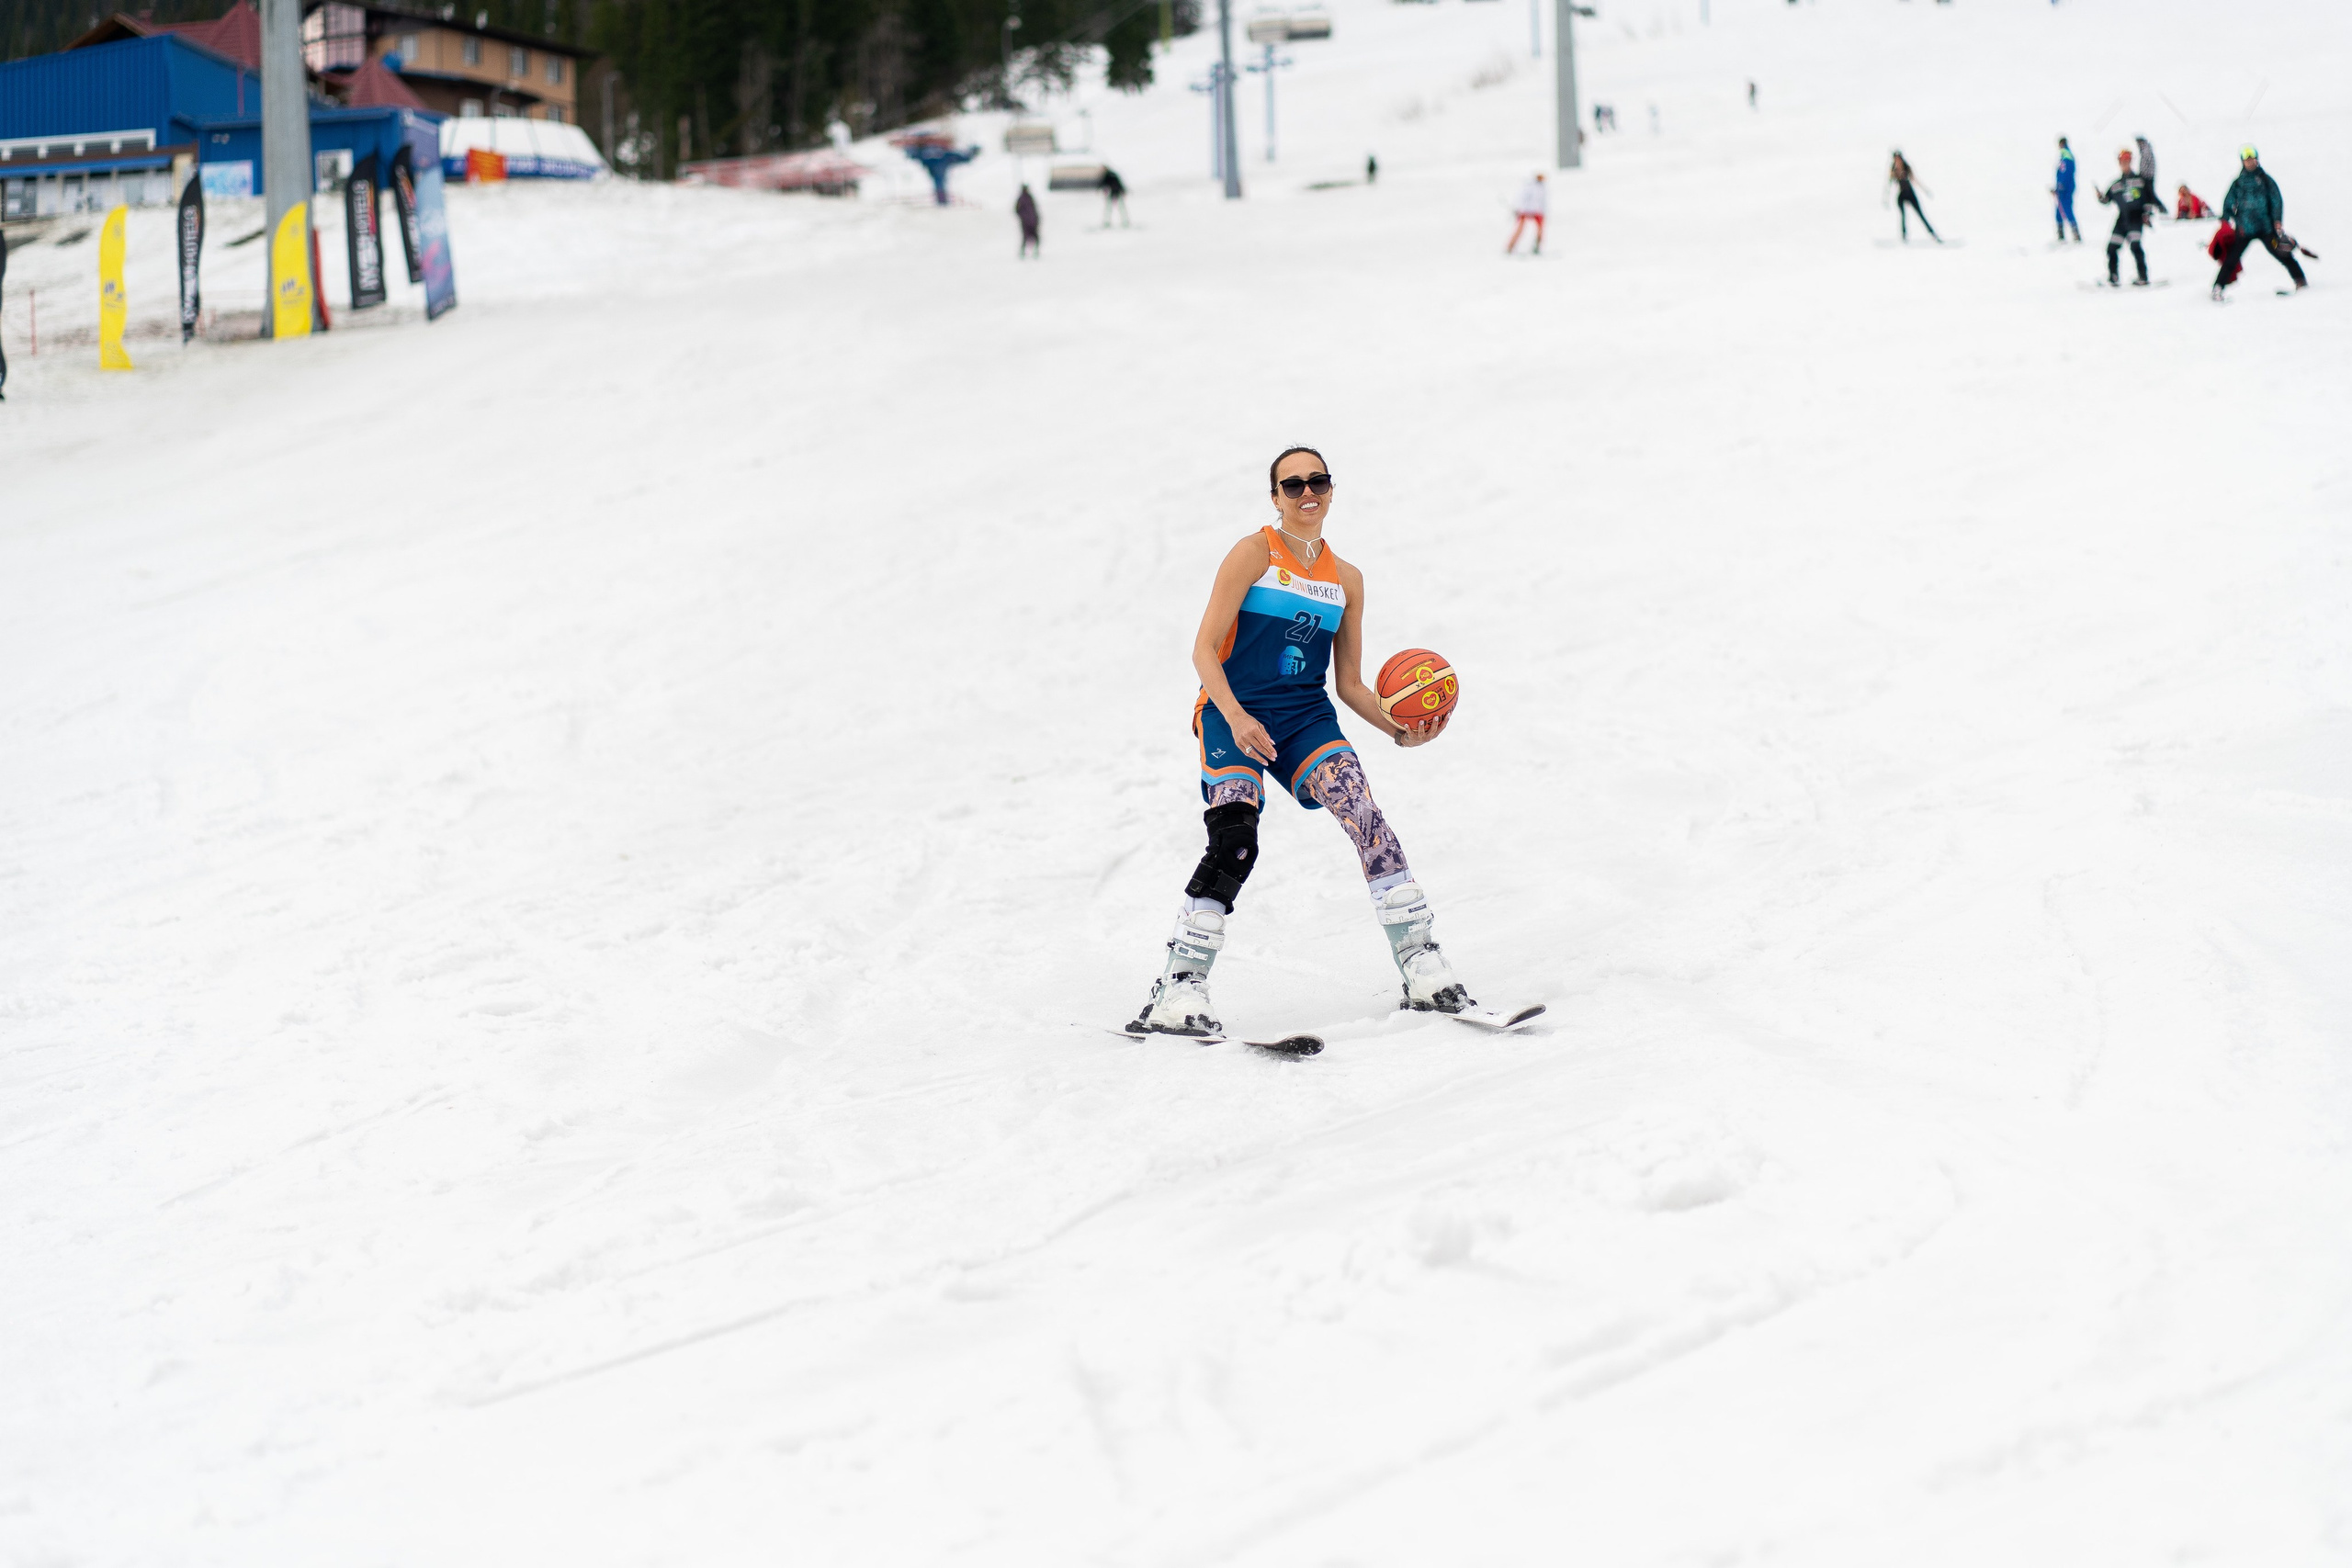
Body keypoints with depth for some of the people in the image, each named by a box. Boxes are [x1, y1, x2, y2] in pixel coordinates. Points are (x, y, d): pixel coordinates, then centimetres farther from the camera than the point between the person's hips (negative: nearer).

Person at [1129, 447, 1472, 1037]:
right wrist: (1236, 718, -24)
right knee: (1234, 845, -23)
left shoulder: (1346, 579, 13)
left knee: (1363, 811, -19)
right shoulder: (1254, 554, -3)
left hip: (1306, 718, 4)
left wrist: (1400, 731, -2)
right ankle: (1178, 990, -17)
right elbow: (1204, 648, -9)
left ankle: (1421, 967, -17)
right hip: (1235, 714, -4)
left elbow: (1350, 683, 15)